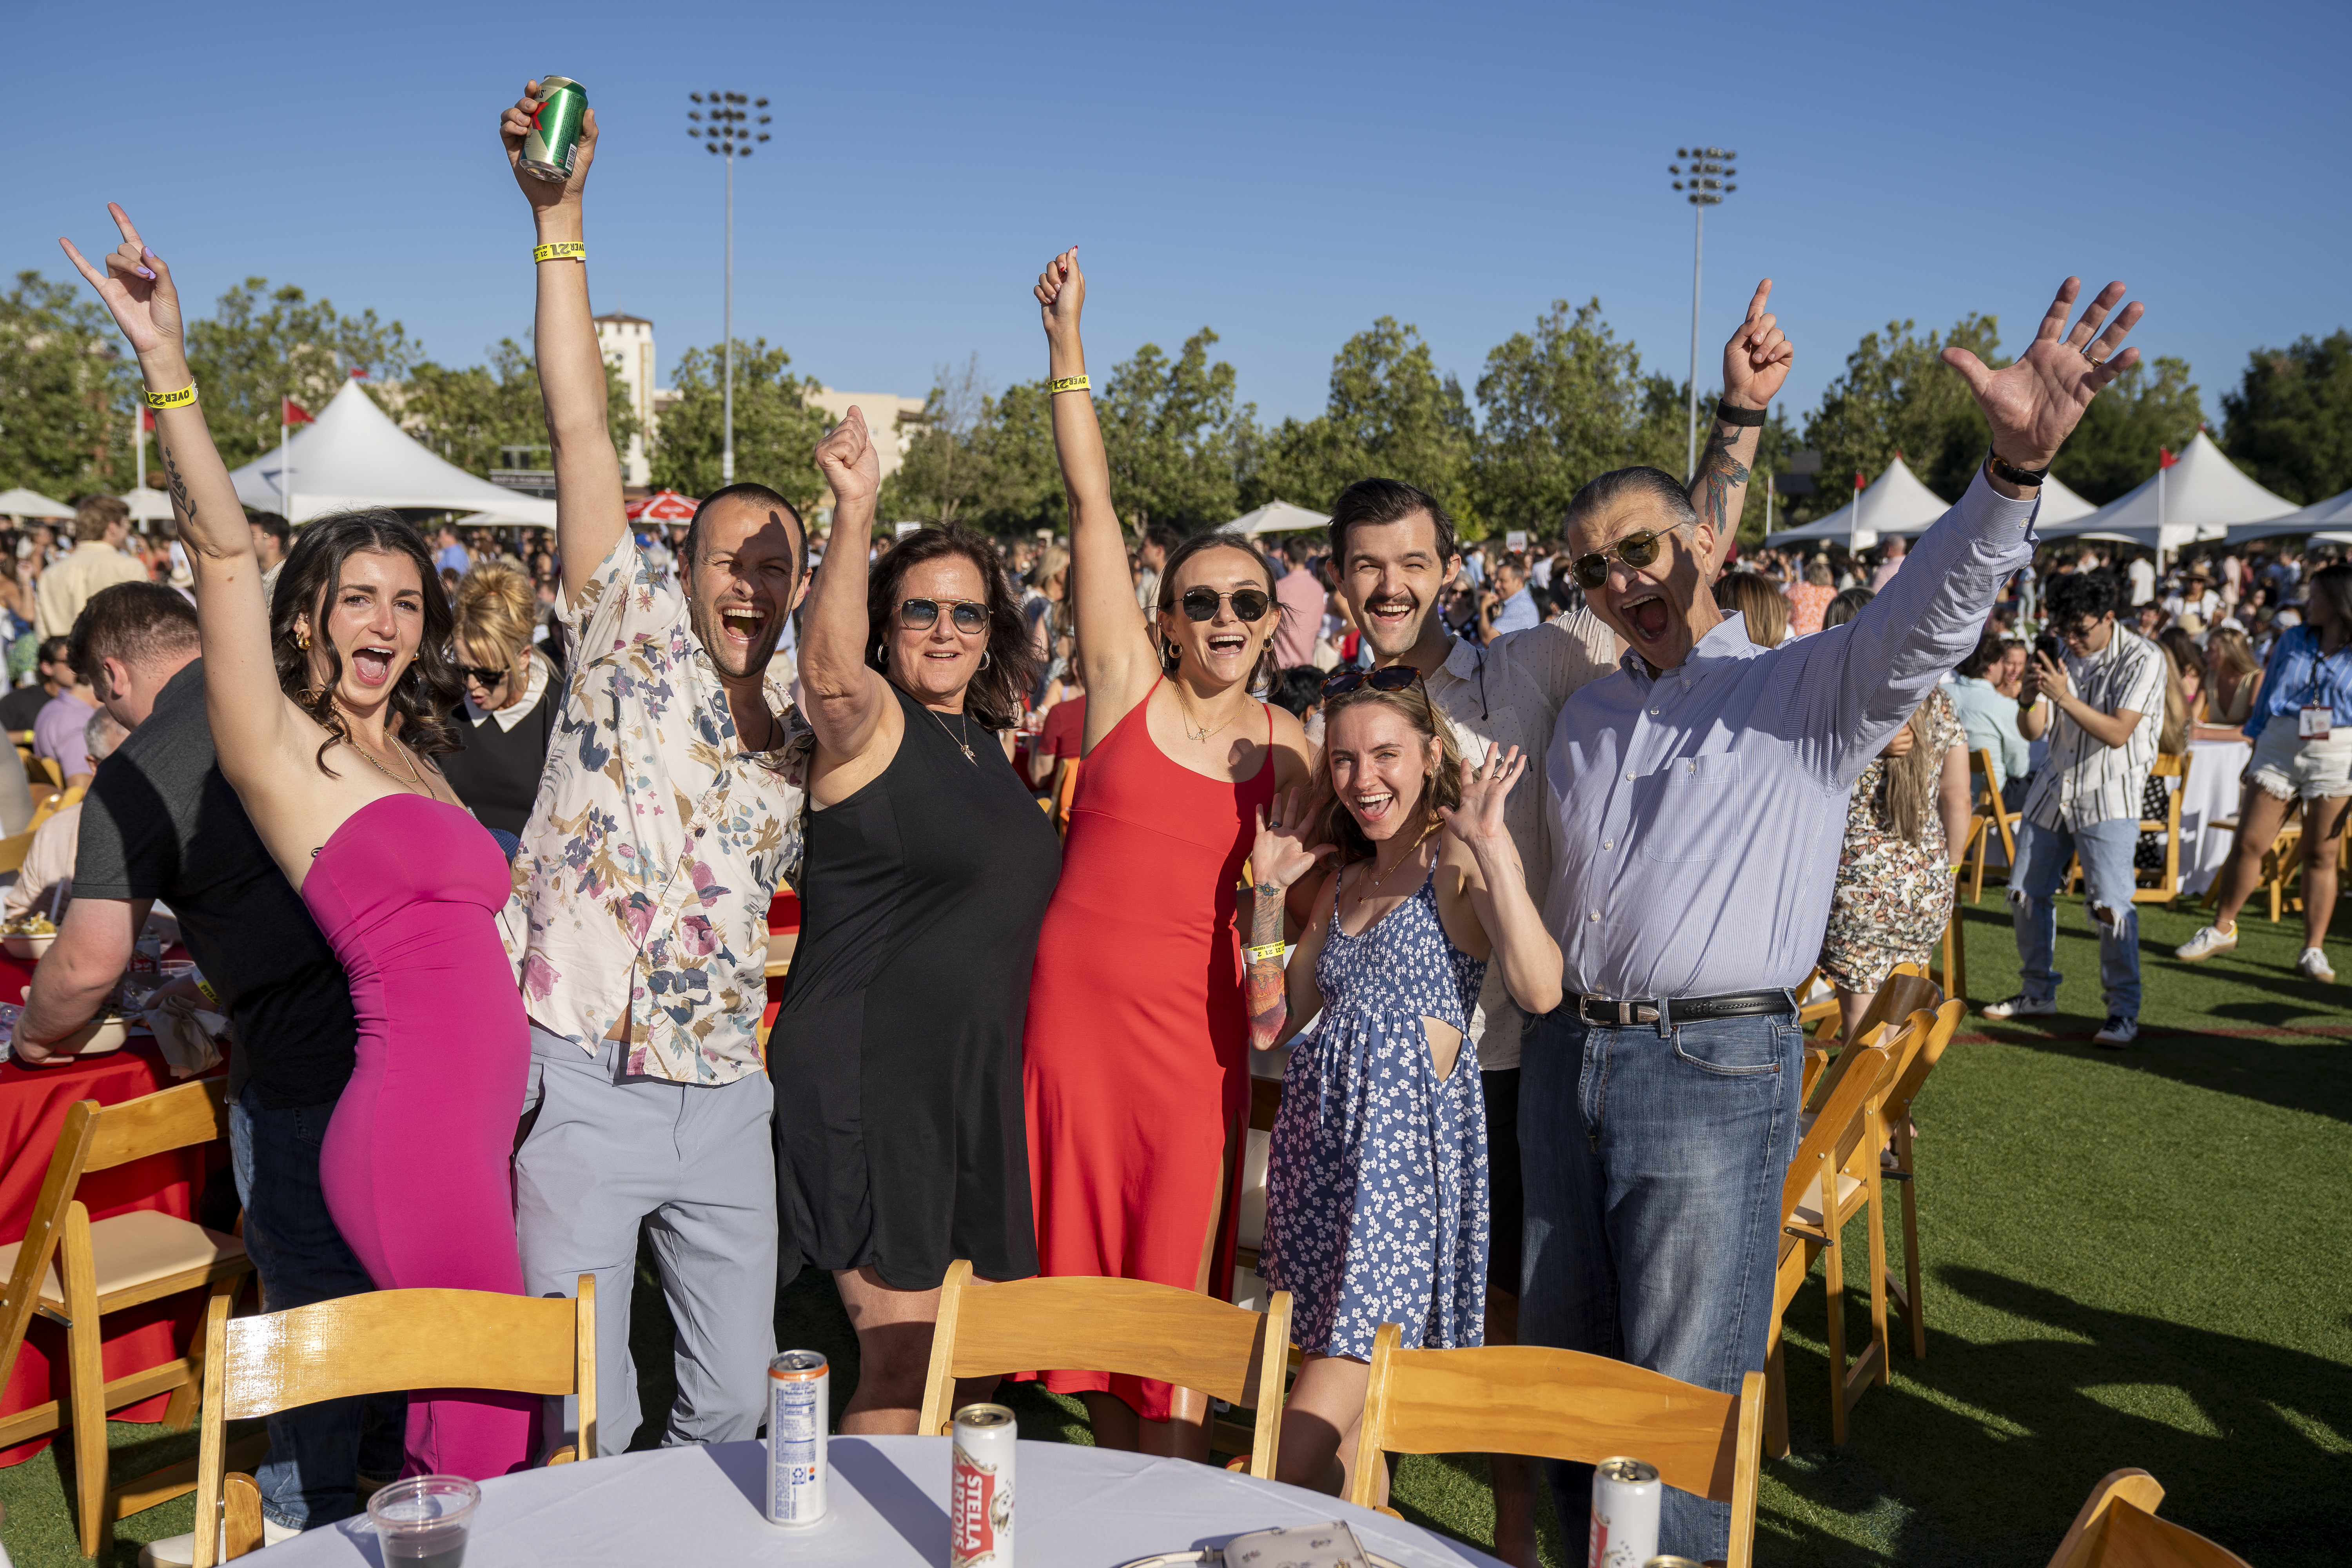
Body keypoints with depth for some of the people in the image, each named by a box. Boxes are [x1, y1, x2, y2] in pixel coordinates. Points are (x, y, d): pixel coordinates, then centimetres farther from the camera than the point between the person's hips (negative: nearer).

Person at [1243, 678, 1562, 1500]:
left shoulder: (1458, 860, -7)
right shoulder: (1343, 882, 15)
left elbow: (1540, 989, -23)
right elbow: (1273, 1022, 14)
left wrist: (1491, 843, -24)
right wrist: (1270, 890, 10)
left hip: (1409, 1135, -7)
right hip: (1322, 1128, 7)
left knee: (1333, 1386, -8)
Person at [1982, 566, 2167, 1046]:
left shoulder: (2143, 659, -11)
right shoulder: (2060, 654, 6)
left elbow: (2118, 733, -21)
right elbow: (2033, 732, 6)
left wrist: (2064, 696, -30)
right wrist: (2028, 699, -16)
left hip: (2109, 795, -6)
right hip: (2054, 787, 6)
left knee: (2111, 903, -14)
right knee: (2027, 893, 9)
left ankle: (2124, 1012, -4)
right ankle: (2039, 992, 26)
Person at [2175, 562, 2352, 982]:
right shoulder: (2291, 641, 8)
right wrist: (2255, 752, 14)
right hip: (2279, 751, 3)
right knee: (2248, 843, 3)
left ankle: (2314, 951, 9)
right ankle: (2222, 928, 19)